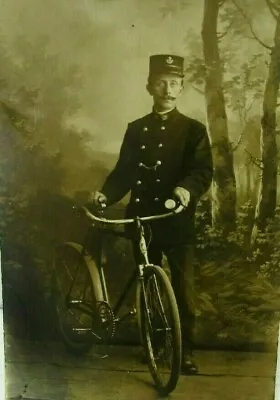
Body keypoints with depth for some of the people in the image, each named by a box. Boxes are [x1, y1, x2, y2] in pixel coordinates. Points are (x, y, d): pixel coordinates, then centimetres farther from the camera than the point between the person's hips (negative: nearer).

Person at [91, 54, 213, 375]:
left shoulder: (193, 129, 2)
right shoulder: (136, 129, 11)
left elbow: (203, 170, -10)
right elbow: (123, 171, 8)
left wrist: (187, 188, -31)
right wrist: (106, 194, -10)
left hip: (178, 222, -3)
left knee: (183, 289, 0)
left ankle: (186, 351, 13)